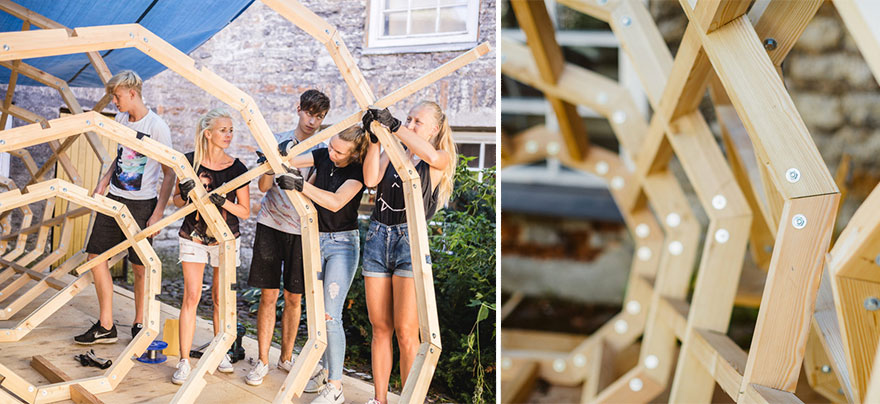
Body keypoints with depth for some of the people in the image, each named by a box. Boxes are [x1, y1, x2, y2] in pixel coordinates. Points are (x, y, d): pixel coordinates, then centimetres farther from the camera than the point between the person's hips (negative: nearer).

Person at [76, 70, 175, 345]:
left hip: (142, 204, -7)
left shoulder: (157, 127, -12)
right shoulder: (120, 119, 9)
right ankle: (106, 327, 11)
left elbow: (169, 173, -11)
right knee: (96, 256, 3)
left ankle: (139, 325, 18)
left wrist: (159, 212, -15)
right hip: (113, 198, 7)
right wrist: (104, 181, 11)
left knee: (140, 267, 0)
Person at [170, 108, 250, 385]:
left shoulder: (237, 169, -7)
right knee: (191, 296, -6)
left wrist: (223, 201, -21)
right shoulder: (190, 161, -5)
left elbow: (245, 212, -4)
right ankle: (184, 361, 0)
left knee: (220, 297, 9)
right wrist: (185, 195, -17)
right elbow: (177, 200, 6)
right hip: (193, 236, 0)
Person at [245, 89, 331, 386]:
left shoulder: (322, 150, 3)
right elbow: (263, 186, -2)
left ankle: (286, 357, 23)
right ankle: (262, 361, 11)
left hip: (301, 229, 0)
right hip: (270, 224, 0)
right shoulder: (278, 141, 4)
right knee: (268, 296, 1)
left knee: (294, 298, 7)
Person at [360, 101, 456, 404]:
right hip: (377, 236, 4)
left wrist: (393, 126, -20)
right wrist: (375, 138, -11)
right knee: (380, 328, 7)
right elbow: (370, 179, -4)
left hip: (410, 240, -4)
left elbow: (432, 155, -21)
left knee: (406, 332, -6)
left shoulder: (441, 162, 4)